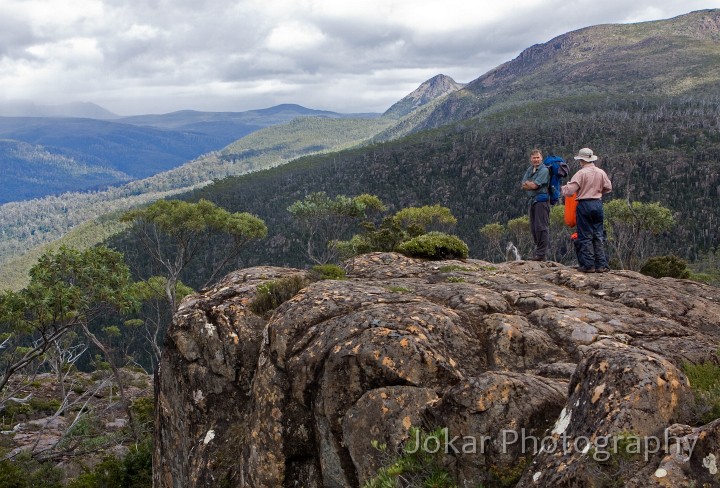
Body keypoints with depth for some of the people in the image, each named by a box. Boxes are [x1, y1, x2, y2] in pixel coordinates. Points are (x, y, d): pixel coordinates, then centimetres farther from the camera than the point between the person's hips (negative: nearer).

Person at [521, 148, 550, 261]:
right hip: (532, 200, 9)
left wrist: (527, 184, 3)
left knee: (541, 227, -10)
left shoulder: (544, 170, -8)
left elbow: (534, 185, -15)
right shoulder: (530, 169, 17)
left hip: (541, 200, -9)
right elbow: (523, 186, 9)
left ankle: (541, 254, -10)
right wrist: (531, 184, -8)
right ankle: (538, 251, 17)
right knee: (533, 228, 10)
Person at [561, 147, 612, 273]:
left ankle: (589, 265, 1)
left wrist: (562, 188, 8)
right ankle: (601, 265, 10)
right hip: (598, 204, 5)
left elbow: (569, 190, -13)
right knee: (598, 236, 10)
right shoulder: (601, 173, 4)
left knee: (585, 236, 2)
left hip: (584, 205, -5)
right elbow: (608, 187, 15)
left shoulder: (581, 173, -11)